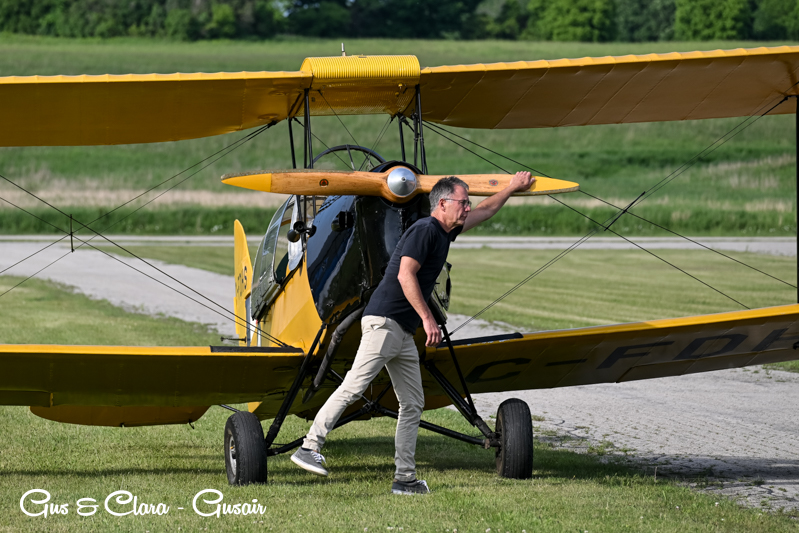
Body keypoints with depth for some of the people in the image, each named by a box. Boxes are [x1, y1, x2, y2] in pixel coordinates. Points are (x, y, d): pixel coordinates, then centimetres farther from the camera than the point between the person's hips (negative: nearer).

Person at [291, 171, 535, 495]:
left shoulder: (445, 232, 19)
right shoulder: (424, 229, -10)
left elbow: (485, 211, 37)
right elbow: (405, 275, -21)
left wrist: (512, 188, 45)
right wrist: (427, 319, -24)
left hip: (405, 332, 10)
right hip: (384, 322, -10)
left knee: (412, 404, 6)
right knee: (354, 386, -18)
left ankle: (405, 479, 5)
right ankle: (310, 447, -17)